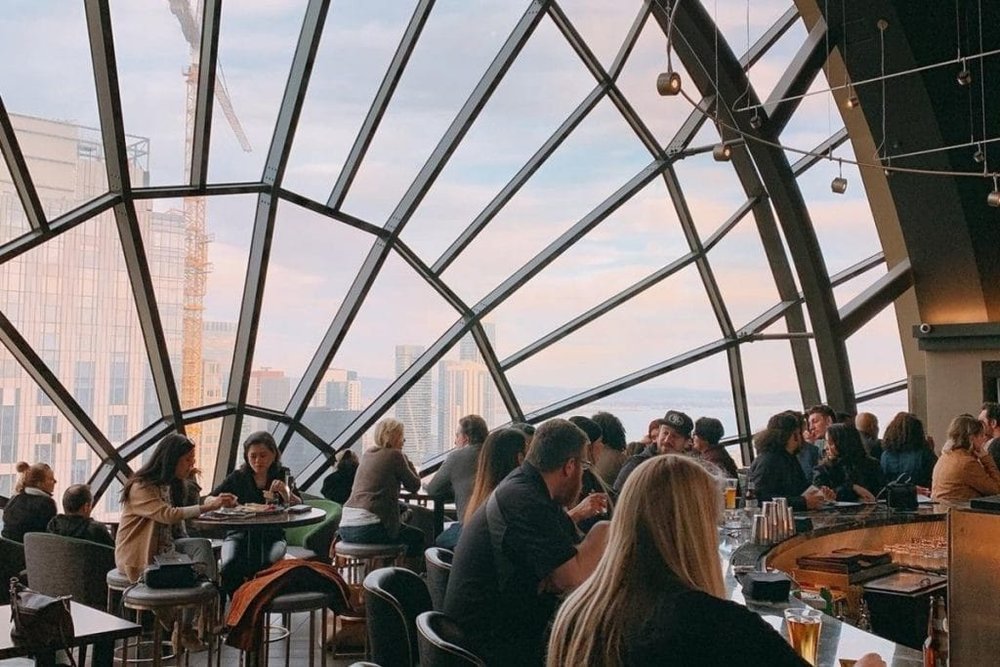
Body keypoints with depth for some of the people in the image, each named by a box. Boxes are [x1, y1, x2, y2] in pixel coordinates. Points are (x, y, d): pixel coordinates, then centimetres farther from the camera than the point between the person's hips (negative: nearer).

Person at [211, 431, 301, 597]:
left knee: (268, 566, -33)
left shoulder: (282, 475, 7)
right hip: (239, 534, 1)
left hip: (271, 535, -1)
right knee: (230, 567, -31)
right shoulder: (237, 477, 8)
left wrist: (285, 493, -23)